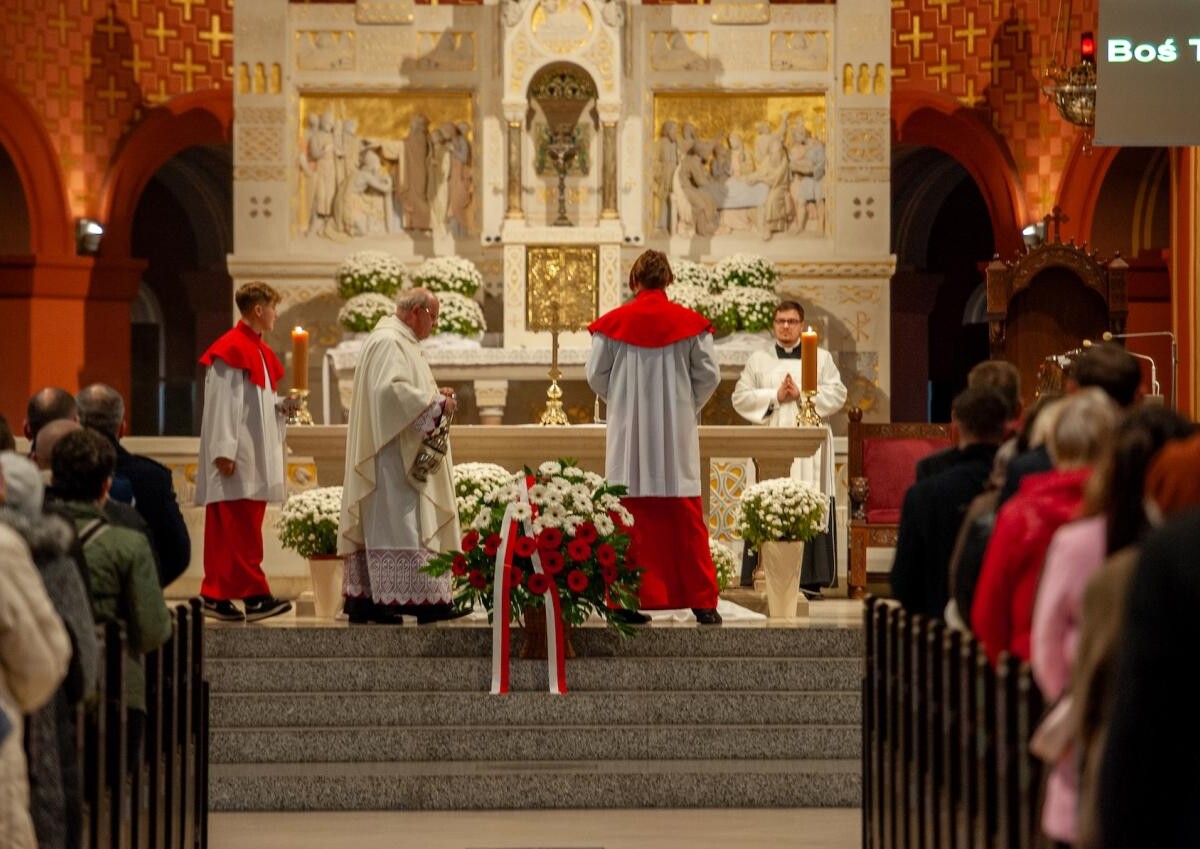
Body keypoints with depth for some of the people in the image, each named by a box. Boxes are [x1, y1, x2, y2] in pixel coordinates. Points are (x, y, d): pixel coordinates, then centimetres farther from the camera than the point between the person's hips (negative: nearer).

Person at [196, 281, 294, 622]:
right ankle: (254, 596, -13)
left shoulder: (259, 351, 18)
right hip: (236, 455, -10)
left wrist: (281, 406, 4)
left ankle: (217, 596, 10)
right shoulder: (231, 349, -10)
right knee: (240, 529, -10)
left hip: (256, 456, 10)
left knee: (235, 529, 8)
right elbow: (223, 402, -16)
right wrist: (224, 451, -20)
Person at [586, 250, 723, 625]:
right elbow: (709, 374, 0)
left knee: (631, 517, 4)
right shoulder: (691, 323, -2)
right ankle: (702, 601, 3)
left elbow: (596, 374, 3)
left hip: (628, 429, 0)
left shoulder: (614, 322, -1)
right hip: (677, 429, 0)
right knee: (685, 517, 3)